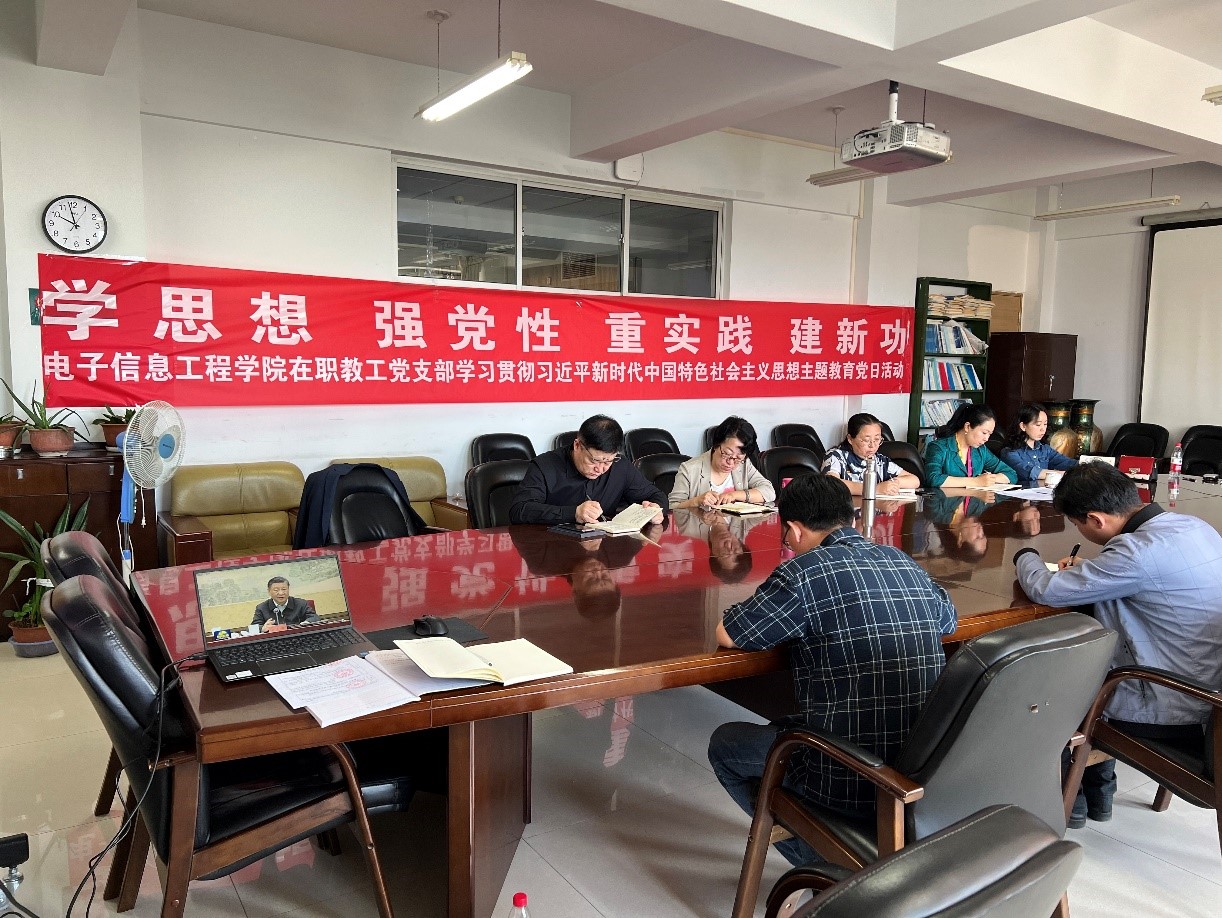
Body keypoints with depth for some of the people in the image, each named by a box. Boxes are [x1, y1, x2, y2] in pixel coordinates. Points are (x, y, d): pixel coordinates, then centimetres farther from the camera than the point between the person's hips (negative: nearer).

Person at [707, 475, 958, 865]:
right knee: (783, 725, 31)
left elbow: (727, 635, -6)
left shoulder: (806, 572, -16)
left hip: (852, 784, -7)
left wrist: (777, 611, 12)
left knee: (724, 742, 17)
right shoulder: (904, 562, 4)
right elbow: (949, 620, 24)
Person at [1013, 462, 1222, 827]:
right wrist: (1091, 569, 9)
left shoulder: (1140, 551, -27)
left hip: (1175, 715, -8)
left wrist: (1026, 556, 1)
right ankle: (1098, 791, 34)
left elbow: (1045, 589, -19)